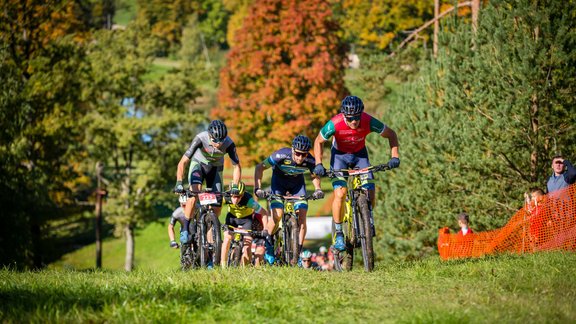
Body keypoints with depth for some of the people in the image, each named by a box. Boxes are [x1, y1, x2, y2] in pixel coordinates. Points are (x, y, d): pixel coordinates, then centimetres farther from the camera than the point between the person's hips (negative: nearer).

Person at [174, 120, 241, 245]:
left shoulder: (229, 144, -31)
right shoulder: (201, 138, -35)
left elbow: (237, 167, -20)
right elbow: (182, 162, -35)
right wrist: (179, 183, -46)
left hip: (215, 168, 2)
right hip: (198, 163, -2)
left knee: (217, 207, -6)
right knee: (194, 193, -28)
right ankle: (186, 230, -17)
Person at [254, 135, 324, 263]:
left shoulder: (310, 160, -26)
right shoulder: (281, 155, -34)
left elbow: (314, 176, -4)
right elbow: (259, 168, -24)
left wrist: (318, 189, -23)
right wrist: (257, 188, -33)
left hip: (297, 183, 2)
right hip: (279, 181, -2)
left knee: (302, 215, -12)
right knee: (277, 215, -19)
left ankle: (299, 251, -2)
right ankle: (267, 245, 3)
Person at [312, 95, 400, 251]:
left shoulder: (369, 122, -30)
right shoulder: (334, 124, -32)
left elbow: (391, 135, -12)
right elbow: (318, 142, -13)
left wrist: (395, 156, -23)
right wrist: (318, 164, -23)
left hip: (360, 154, 2)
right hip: (339, 155, -2)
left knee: (369, 196, -10)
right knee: (340, 194, -21)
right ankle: (338, 234, -7)